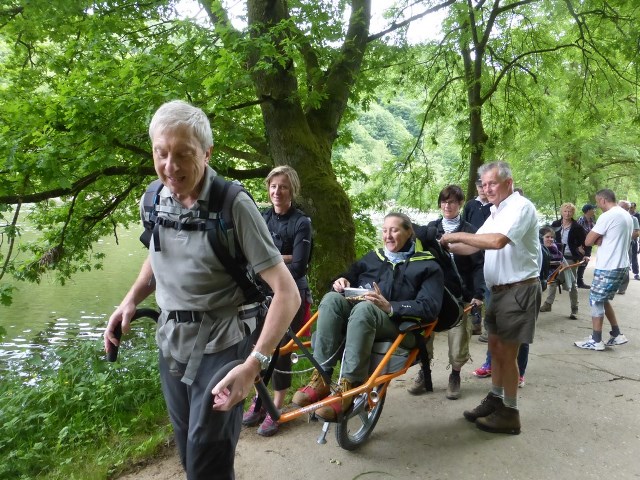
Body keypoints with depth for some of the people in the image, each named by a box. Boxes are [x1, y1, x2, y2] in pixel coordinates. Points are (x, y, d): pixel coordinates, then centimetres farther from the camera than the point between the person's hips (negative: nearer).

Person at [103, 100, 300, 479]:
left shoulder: (234, 206, -21)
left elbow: (287, 293, -23)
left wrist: (253, 364, -32)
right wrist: (130, 300, 1)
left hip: (220, 344, -6)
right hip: (171, 341, 6)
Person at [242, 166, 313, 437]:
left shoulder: (301, 222, -10)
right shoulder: (261, 218, 5)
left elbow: (298, 266, -17)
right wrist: (281, 257, -18)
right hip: (263, 292, 4)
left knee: (281, 350, 1)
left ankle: (276, 409, 17)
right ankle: (259, 400, 27)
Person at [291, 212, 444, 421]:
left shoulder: (427, 266, 9)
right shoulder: (372, 257, 24)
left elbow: (430, 308, -5)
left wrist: (389, 306, -19)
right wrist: (342, 282, -4)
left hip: (398, 324, -4)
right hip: (357, 317, 4)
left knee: (364, 308, -37)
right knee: (332, 298, -28)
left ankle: (348, 386, -37)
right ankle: (320, 379, -32)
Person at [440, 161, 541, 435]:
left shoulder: (520, 207, -15)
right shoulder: (497, 212, 15)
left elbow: (497, 240, -30)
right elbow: (474, 246, 13)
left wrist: (457, 235, -22)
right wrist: (447, 246, -1)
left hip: (519, 289, -9)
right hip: (500, 289, 9)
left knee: (506, 352, -1)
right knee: (495, 348, 16)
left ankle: (510, 414, 12)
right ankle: (495, 400, 29)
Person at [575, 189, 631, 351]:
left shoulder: (607, 216, -16)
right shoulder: (626, 215, 13)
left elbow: (588, 241, -16)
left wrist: (597, 239, 3)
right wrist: (601, 240, 2)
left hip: (608, 268, -9)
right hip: (621, 266, 9)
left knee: (596, 301, 0)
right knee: (603, 300, 19)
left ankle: (596, 341, 5)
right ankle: (617, 335, 22)